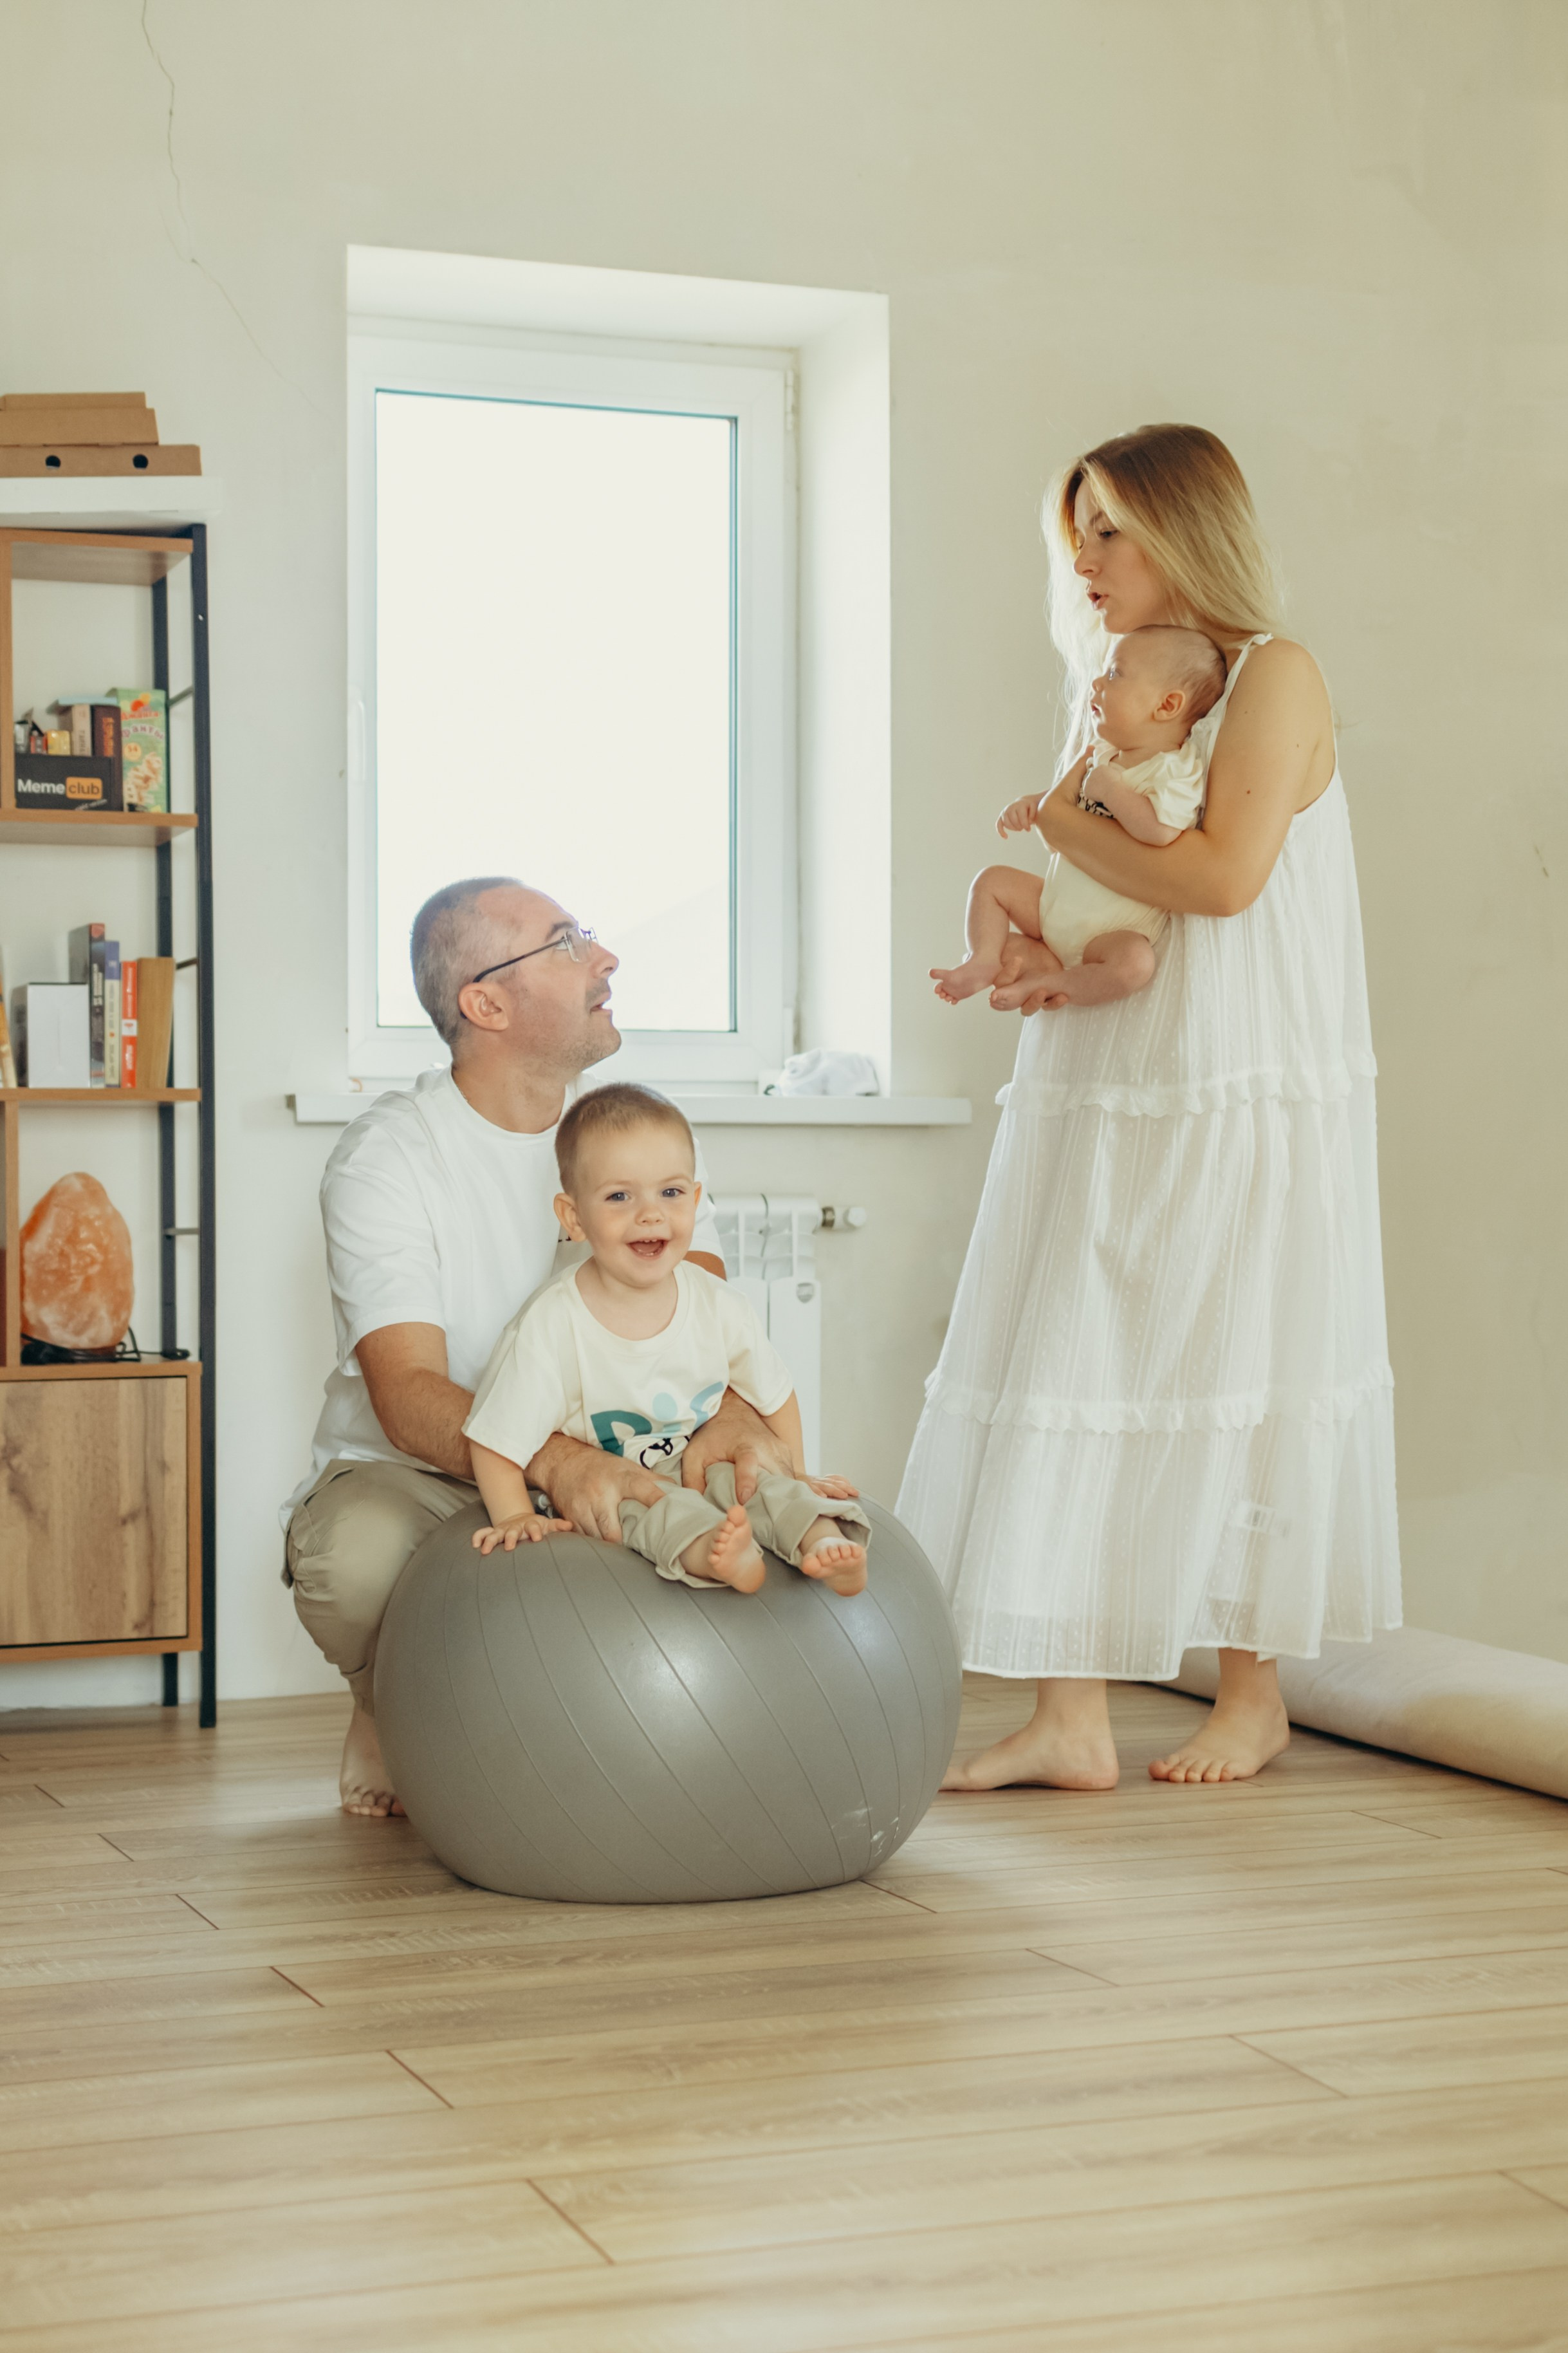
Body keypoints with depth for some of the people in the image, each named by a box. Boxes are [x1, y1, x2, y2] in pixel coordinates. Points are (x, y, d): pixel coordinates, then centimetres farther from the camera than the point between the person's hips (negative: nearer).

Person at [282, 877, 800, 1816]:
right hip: (415, 1478, -4)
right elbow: (408, 1396, -25)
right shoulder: (386, 1158, -14)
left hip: (598, 1469, 4)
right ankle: (389, 1709, 2)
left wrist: (736, 1415, -36)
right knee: (358, 1555, -37)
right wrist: (556, 1459, -46)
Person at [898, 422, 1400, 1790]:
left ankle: (1254, 1701, 15)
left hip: (1243, 1103, -7)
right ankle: (1072, 1722, 0)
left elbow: (1226, 873, -20)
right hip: (1101, 1098, 7)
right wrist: (1049, 961, -1)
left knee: (1233, 1385, 1)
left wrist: (1063, 825, -8)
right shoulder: (1116, 690, 18)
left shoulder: (1272, 676, -6)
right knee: (1070, 1384, -1)